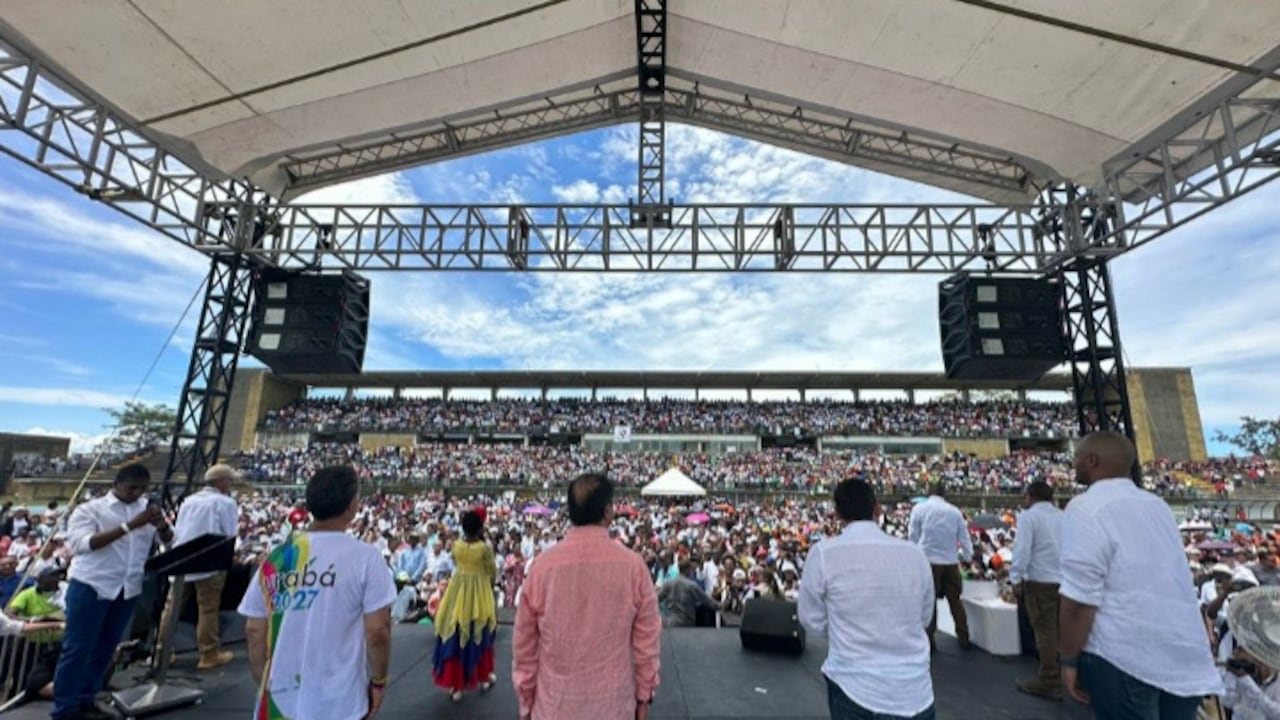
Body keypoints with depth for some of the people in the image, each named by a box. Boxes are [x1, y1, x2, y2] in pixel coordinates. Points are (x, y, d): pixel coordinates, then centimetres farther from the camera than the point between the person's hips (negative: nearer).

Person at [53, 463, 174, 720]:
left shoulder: (148, 508, 5)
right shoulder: (90, 509, -4)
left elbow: (169, 541, 1)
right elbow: (83, 543, -18)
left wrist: (161, 524, -22)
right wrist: (129, 526, -28)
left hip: (128, 589, 4)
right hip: (91, 586, -4)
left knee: (106, 646, 13)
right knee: (78, 648, 3)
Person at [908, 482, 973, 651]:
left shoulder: (919, 509, -3)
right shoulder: (955, 511, 3)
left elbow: (912, 536, -1)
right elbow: (965, 538, 8)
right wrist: (967, 557, 25)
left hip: (928, 561, -2)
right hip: (950, 562, 2)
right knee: (955, 600, 16)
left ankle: (929, 641, 8)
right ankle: (964, 639, 23)